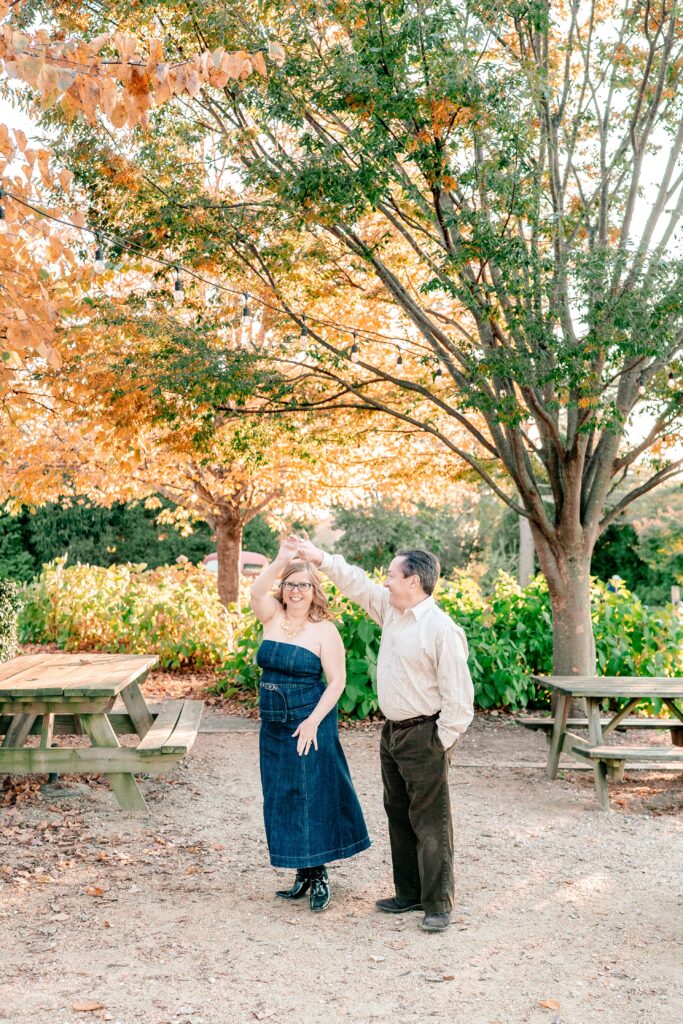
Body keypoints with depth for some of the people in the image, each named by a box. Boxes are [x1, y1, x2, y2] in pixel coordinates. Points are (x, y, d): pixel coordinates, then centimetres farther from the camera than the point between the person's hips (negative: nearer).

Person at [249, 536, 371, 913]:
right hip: (273, 724, 5)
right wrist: (281, 560, -31)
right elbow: (256, 592, -18)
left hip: (308, 723, -5)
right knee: (282, 797, 11)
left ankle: (319, 876, 12)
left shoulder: (324, 630, -8)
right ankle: (303, 874, 23)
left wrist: (313, 721, -19)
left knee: (312, 795, -1)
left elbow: (337, 681, -11)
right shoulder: (273, 617, 3)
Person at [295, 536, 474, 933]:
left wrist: (442, 743, -15)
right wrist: (322, 559, 12)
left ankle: (438, 905, 10)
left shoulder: (442, 630, -20)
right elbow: (358, 583, 18)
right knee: (399, 816, 17)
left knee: (430, 823, 0)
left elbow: (459, 696, -19)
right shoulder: (391, 609, 4)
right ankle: (410, 893, 30)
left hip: (424, 736, -9)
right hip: (393, 731, 9)